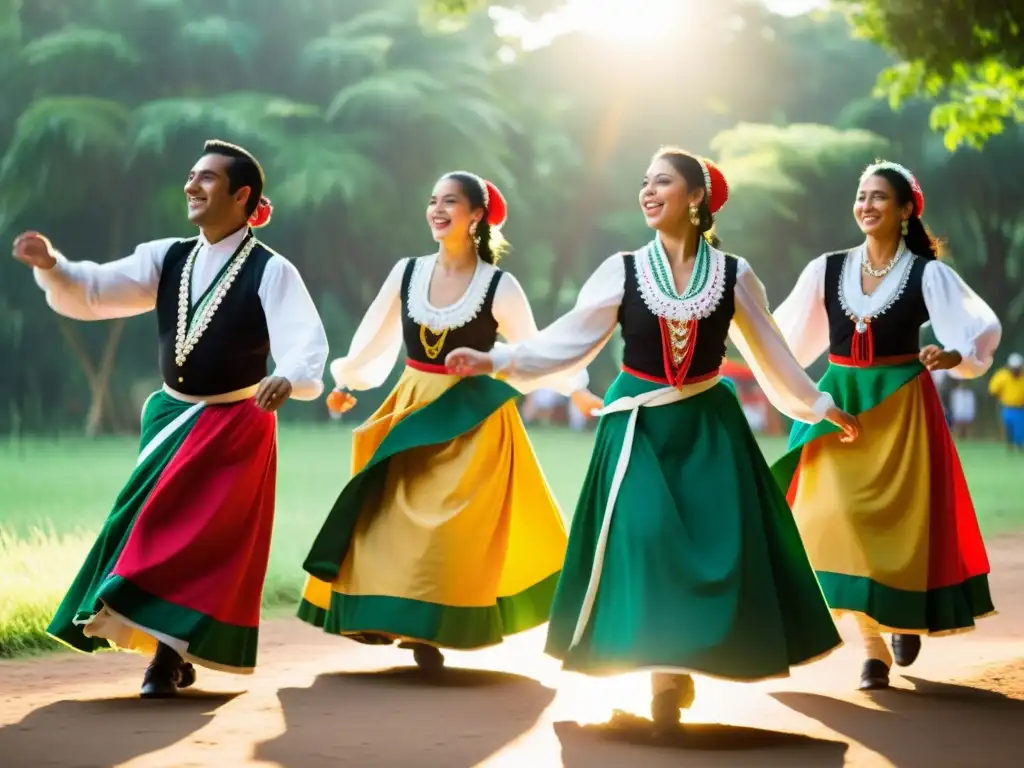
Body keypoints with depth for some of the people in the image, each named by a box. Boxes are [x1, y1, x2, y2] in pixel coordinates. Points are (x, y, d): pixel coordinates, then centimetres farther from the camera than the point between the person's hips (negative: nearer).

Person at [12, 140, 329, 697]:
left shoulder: (271, 272, -14)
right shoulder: (167, 259, 3)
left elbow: (307, 344, -25)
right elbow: (91, 293, -4)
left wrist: (288, 379, -48)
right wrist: (51, 266, -24)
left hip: (234, 426, -6)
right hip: (170, 415, 6)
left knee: (206, 538, -8)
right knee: (162, 529, 6)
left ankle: (172, 652, -4)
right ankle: (173, 653, 14)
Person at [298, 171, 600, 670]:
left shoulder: (499, 287, -8)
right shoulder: (407, 273, 1)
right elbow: (375, 337, 14)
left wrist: (575, 389, -6)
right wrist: (348, 382, 24)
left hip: (472, 420, -3)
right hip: (411, 410, 3)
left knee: (452, 527, -5)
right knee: (391, 519, -1)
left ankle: (431, 628, 5)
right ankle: (396, 617, 9)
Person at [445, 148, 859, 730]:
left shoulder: (734, 273, 0)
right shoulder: (623, 271, -2)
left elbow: (770, 351, 11)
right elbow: (568, 342, -1)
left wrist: (818, 405, 16)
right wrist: (496, 361, -11)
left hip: (709, 427, 1)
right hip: (641, 428, -1)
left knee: (719, 547, -5)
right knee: (647, 541, -12)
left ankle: (683, 664, 12)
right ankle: (666, 673, -1)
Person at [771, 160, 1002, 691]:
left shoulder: (927, 274, -5)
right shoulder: (827, 270, 4)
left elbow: (982, 329, -15)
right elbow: (785, 336, 14)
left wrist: (953, 356, -34)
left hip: (901, 408, -2)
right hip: (840, 403, 2)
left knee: (902, 518, 1)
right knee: (839, 517, -10)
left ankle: (907, 619, 31)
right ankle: (872, 645, -3)